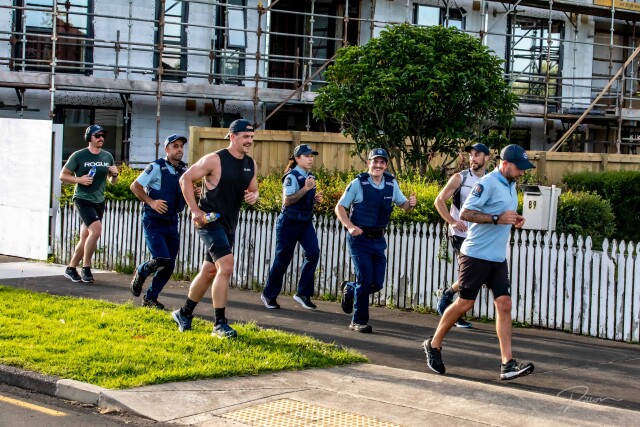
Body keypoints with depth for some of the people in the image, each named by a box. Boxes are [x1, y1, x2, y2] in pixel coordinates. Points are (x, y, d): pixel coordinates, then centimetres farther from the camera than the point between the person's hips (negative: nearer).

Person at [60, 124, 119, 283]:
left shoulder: (107, 157, 9)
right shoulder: (79, 156, -6)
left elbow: (112, 181, 18)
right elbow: (63, 176, -2)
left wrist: (114, 175, -5)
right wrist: (79, 179, -18)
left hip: (99, 201, 6)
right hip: (82, 199, -6)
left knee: (85, 237, 10)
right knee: (96, 229, -22)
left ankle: (71, 268, 24)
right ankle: (86, 269, -11)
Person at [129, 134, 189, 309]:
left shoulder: (184, 170, 8)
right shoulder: (156, 167, -11)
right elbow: (135, 186, -9)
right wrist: (151, 202, -19)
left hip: (172, 222, 6)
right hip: (154, 221, -6)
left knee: (169, 266, 4)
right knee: (162, 260, -18)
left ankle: (150, 298, 19)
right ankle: (141, 272, 14)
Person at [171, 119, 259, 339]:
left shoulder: (251, 165, 7)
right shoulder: (215, 160, -13)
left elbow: (253, 190, 19)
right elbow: (185, 179, -9)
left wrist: (253, 196, -6)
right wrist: (195, 211, -15)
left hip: (229, 224, 8)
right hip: (210, 220, -8)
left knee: (209, 272, 15)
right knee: (226, 265, -20)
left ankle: (184, 313, 33)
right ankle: (220, 324, -15)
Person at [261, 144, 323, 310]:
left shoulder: (310, 176, 10)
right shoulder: (292, 176, -13)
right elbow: (287, 200, -21)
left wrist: (315, 198, 3)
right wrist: (306, 188, -25)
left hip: (306, 222, 7)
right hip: (290, 222, -7)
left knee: (313, 253, -11)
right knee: (282, 259, 1)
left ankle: (303, 293, -3)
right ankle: (269, 295, 18)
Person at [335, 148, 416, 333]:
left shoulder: (391, 183, 4)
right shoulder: (358, 183, -9)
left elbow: (403, 204, 14)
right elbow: (340, 207, -6)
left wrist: (410, 203, -10)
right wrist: (350, 227, -21)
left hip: (378, 239, 5)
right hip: (360, 238, -5)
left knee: (377, 283, 5)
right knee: (365, 280, -9)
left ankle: (349, 289, 36)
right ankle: (359, 321, 6)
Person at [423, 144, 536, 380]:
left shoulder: (511, 185, 14)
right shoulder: (487, 184, -15)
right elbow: (465, 213, -20)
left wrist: (514, 220, 7)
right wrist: (497, 218, -24)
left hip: (498, 258, 8)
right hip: (477, 254, -8)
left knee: (504, 305, -1)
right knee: (464, 303, 0)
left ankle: (508, 364, -3)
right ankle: (434, 345, 19)